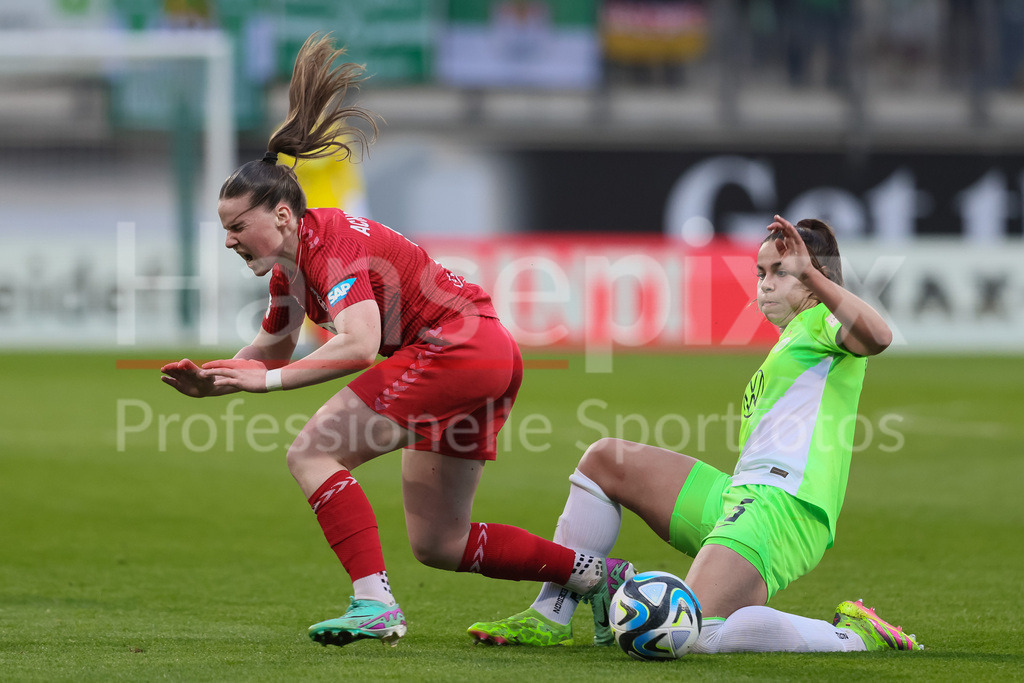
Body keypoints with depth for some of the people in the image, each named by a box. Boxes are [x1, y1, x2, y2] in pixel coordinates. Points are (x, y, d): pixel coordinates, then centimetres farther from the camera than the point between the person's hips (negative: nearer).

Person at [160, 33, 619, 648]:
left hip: (455, 348, -10)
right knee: (438, 544, 13)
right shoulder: (290, 266, 12)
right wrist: (210, 383, 8)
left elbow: (359, 345, -30)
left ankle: (375, 603, -19)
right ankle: (593, 574, 18)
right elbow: (271, 350, 26)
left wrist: (269, 380, -24)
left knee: (312, 454, -12)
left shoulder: (331, 242, -16)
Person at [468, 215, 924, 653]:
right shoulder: (789, 344, 31)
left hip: (782, 503, -10)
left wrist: (810, 273, -25)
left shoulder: (823, 321, 3)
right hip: (739, 497, 10)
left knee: (699, 633, -30)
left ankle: (855, 635, -12)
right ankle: (549, 618, 13)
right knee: (604, 460, 14)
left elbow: (877, 337, -23)